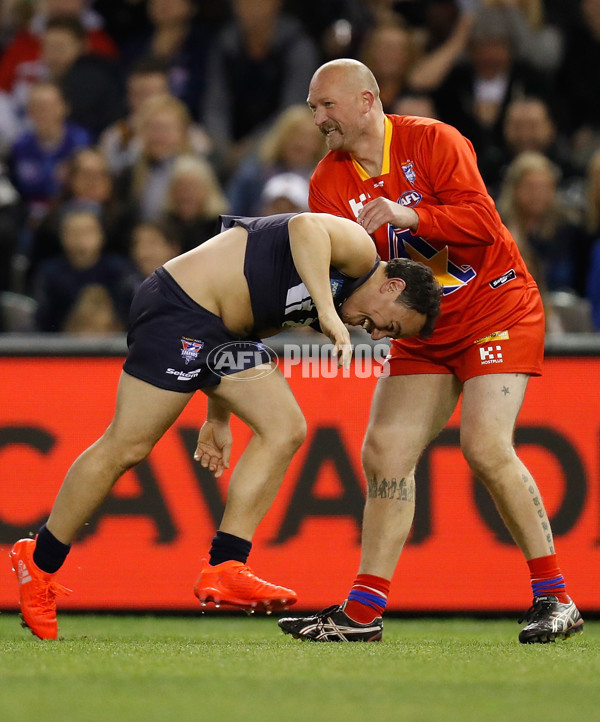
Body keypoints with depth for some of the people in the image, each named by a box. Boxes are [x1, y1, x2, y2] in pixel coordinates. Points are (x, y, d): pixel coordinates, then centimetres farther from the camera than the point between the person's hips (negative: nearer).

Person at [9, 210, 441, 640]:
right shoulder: (361, 251, -9)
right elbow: (305, 228, -29)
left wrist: (219, 419, 25)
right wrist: (329, 313, -36)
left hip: (224, 330, 11)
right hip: (179, 308, -11)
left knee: (285, 430, 0)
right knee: (126, 448, -5)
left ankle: (223, 570, -2)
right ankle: (39, 562, 10)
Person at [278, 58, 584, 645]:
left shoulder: (432, 141, -12)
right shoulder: (329, 182, 2)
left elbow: (481, 221, -22)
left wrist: (408, 216, -33)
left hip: (496, 306, -6)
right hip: (423, 327, 6)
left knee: (485, 445, -20)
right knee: (384, 452, -2)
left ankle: (554, 599, -12)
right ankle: (362, 613, 3)